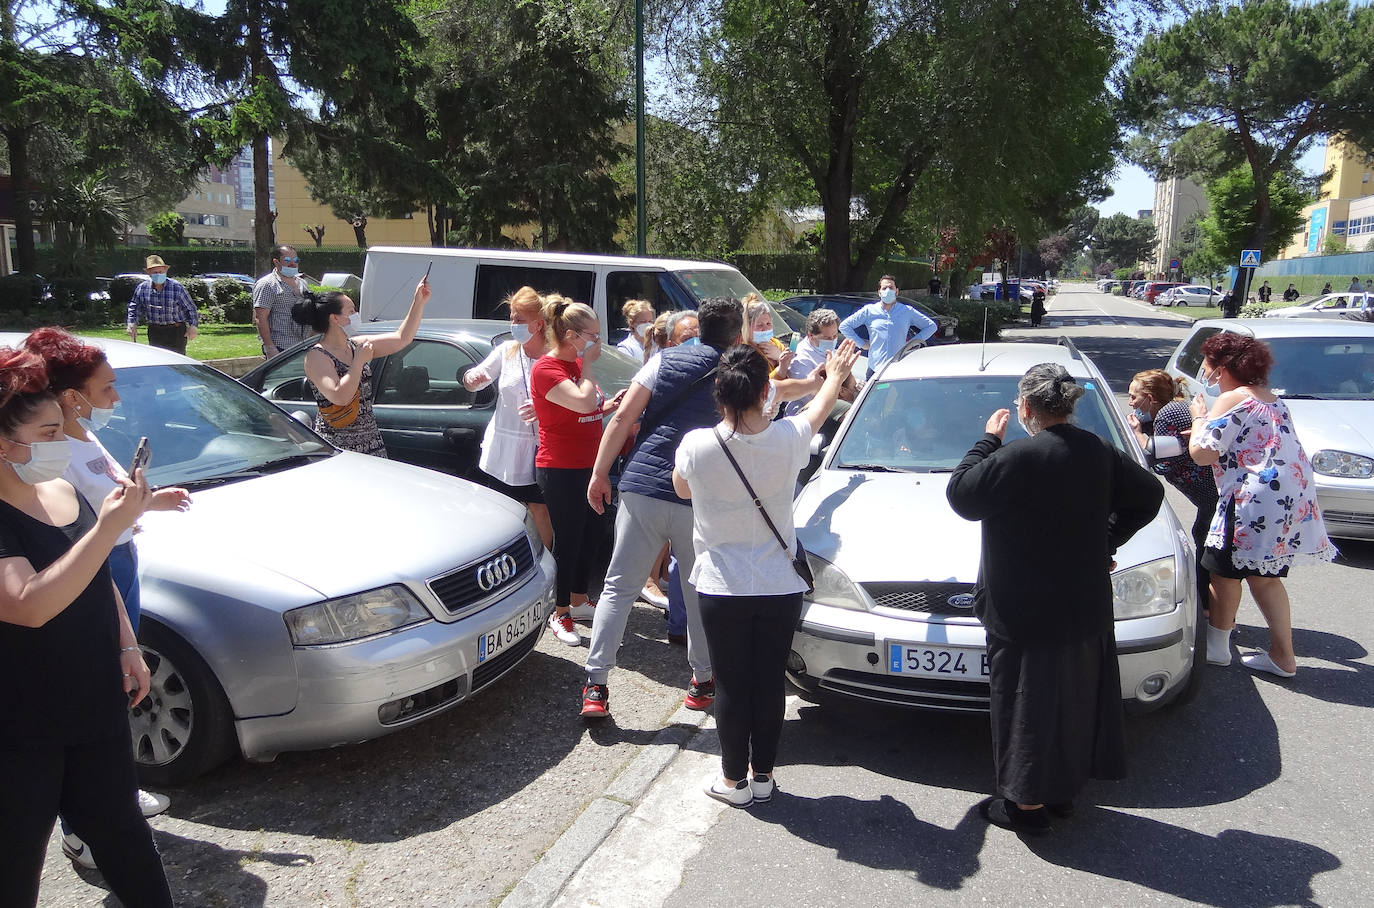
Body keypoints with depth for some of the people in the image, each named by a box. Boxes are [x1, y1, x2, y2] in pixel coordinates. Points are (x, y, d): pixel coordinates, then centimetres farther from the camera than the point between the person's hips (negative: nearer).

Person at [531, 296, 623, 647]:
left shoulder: (577, 365, 12)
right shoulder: (546, 369, -16)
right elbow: (582, 402, -29)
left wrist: (610, 405, 3)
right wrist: (588, 365, -15)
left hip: (589, 466, 9)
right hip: (560, 470, -9)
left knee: (589, 534, 16)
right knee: (568, 539, -1)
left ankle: (579, 600, 32)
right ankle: (561, 614, 14)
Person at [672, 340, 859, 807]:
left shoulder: (696, 445, -16)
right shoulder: (789, 438, -11)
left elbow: (683, 489, 7)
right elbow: (818, 410, 13)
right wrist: (836, 375, 34)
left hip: (721, 589, -1)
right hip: (780, 587, 2)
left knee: (731, 686, 11)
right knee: (770, 683, 14)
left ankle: (734, 780, 24)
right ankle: (762, 775, 29)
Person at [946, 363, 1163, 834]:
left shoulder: (1018, 458, -22)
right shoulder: (1099, 452, 1)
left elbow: (960, 495, -12)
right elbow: (1149, 494, 14)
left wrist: (989, 440, -4)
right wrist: (1107, 542, 17)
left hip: (1026, 614, -7)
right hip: (1085, 607, 7)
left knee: (1029, 704, 5)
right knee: (1076, 698, 19)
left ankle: (1027, 803, 15)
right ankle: (1064, 788, 34)